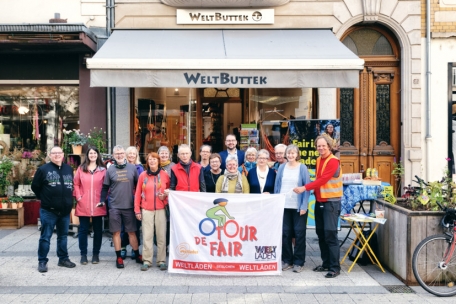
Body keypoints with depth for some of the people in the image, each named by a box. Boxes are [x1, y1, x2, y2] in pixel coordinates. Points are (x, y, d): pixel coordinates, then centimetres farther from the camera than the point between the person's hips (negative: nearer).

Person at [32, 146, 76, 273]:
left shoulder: (69, 169, 9)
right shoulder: (43, 169, -6)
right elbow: (35, 186, 0)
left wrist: (67, 199, 11)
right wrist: (44, 198, 5)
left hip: (65, 210, 5)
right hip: (48, 211, -5)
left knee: (63, 236, 14)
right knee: (45, 237, 1)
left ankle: (63, 259, 24)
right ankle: (42, 261, 9)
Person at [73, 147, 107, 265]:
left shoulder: (103, 170, 4)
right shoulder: (81, 169, 5)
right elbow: (76, 184, 6)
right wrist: (78, 197, -5)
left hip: (98, 205, 0)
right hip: (83, 205, 0)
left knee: (98, 230, 7)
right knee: (83, 230, 5)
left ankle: (96, 254, 18)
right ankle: (83, 254, 15)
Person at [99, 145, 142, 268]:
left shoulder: (132, 168, 2)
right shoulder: (110, 169, 2)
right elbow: (105, 187, 7)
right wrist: (102, 201, -3)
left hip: (129, 206, 0)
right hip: (114, 207, 0)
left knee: (132, 231, 7)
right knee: (116, 232, 4)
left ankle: (137, 255, 19)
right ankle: (118, 257, 14)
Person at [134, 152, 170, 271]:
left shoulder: (164, 175, 2)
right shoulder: (143, 175, 3)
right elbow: (138, 193, 5)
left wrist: (165, 196, -10)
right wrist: (137, 210, 3)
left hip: (160, 209, 0)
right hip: (146, 210, 0)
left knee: (161, 235, 2)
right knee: (147, 236, 1)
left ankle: (162, 261, 10)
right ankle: (146, 260, 7)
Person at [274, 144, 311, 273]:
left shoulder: (302, 168, -2)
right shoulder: (282, 167, 8)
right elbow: (277, 186, 10)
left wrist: (304, 206, -12)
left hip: (298, 207, -3)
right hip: (284, 206, 3)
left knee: (299, 233, 3)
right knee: (285, 233, 7)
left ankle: (299, 262, 12)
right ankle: (287, 260, 18)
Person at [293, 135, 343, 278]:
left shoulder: (333, 161, -14)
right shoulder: (319, 160, 12)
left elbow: (322, 180, -23)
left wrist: (305, 188, -26)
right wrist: (314, 190, 2)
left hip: (331, 201, -8)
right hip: (319, 201, 8)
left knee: (330, 233, -10)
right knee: (321, 233, 10)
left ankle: (335, 267, -4)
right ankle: (326, 263, 20)